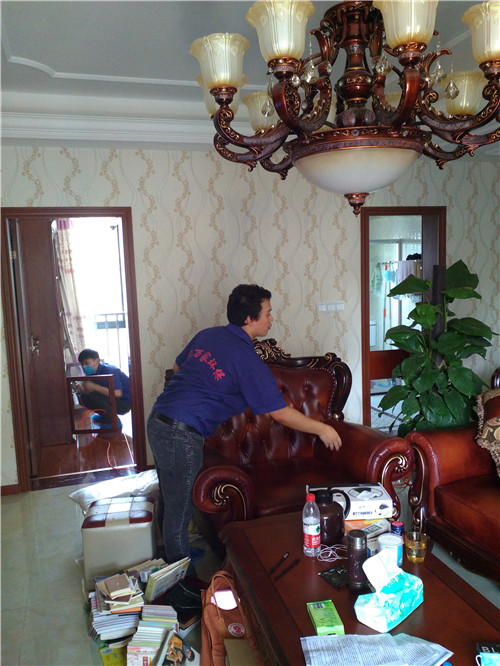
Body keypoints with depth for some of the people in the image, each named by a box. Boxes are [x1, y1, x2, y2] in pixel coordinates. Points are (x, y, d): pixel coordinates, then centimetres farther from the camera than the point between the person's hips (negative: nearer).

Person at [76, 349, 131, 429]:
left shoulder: (109, 370, -23)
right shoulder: (92, 372, 3)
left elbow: (117, 393, -35)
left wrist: (94, 386, -31)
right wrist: (81, 388, -20)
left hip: (124, 403, -8)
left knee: (93, 396, -27)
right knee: (83, 397, -2)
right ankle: (105, 417, 11)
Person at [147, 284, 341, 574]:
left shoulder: (207, 335, 8)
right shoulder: (248, 360, -15)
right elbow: (280, 413, -10)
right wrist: (322, 429, 2)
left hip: (158, 420, 9)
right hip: (182, 435, -9)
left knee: (169, 501, 24)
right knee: (180, 512, 6)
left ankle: (170, 557, 43)